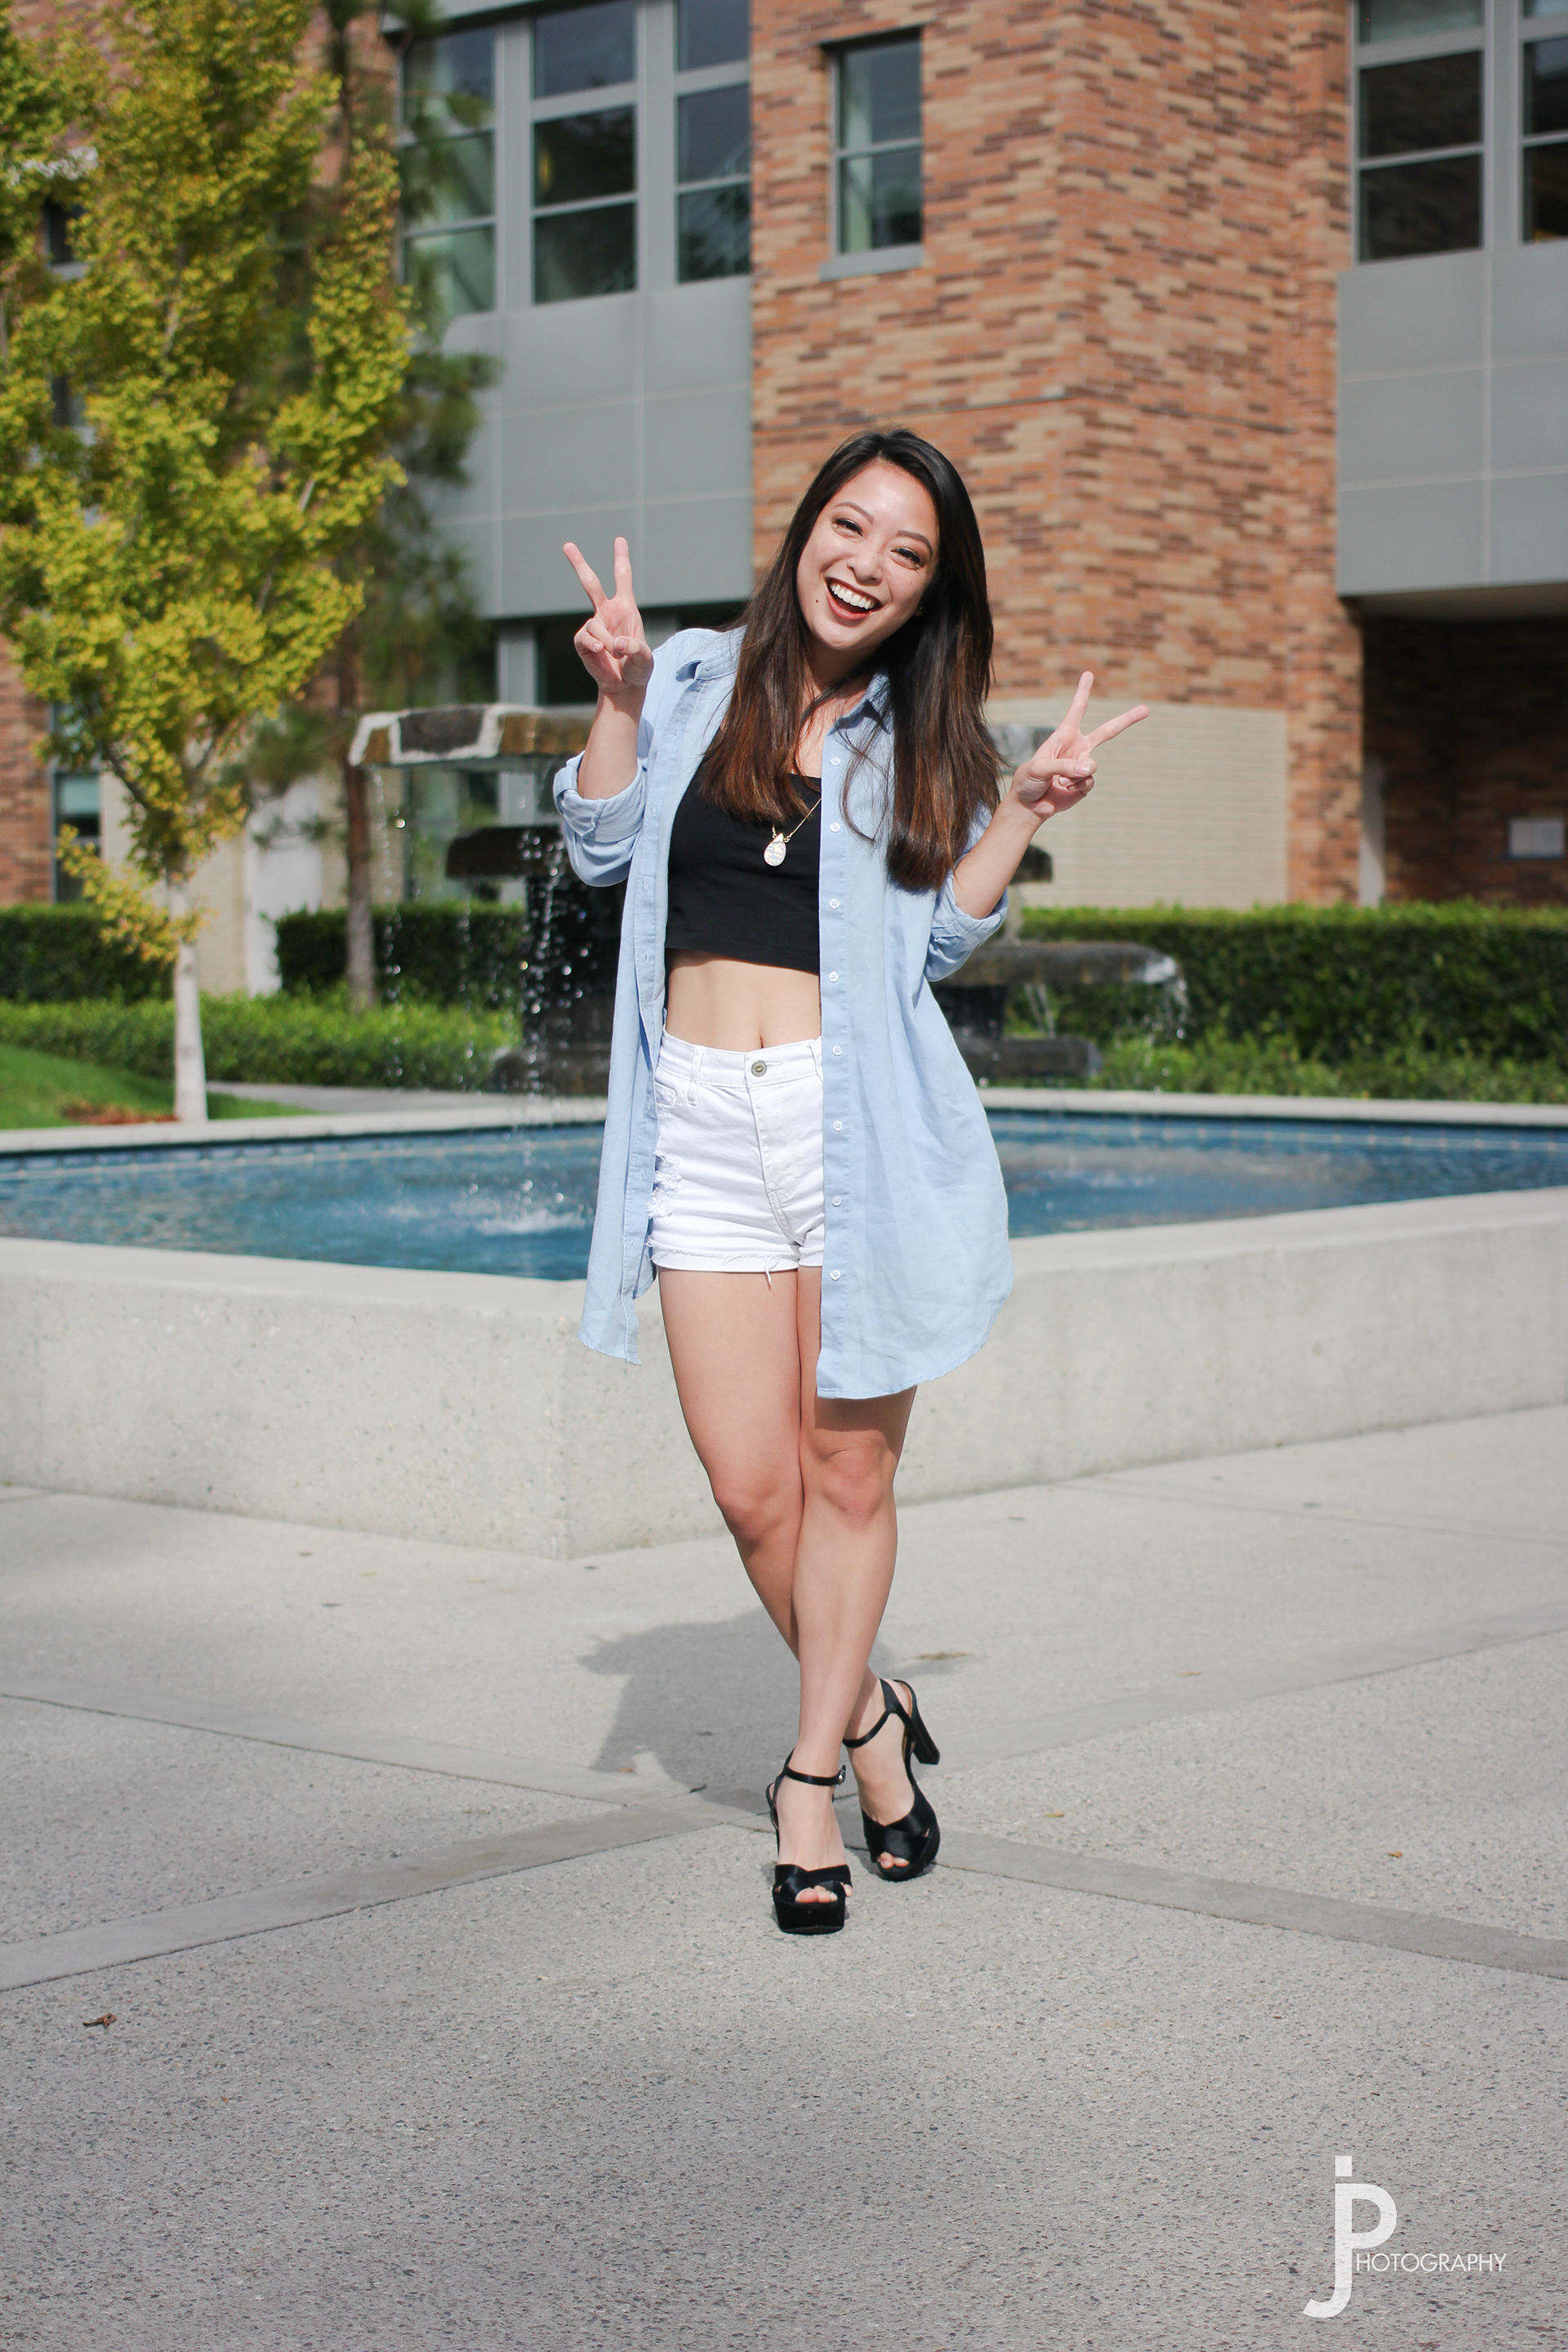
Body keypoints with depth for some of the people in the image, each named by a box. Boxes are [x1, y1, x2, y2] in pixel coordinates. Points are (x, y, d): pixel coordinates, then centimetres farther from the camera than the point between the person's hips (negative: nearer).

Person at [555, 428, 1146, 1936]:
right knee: (752, 1488, 1)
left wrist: (1023, 815, -4)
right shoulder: (696, 682, 11)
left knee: (849, 1471, 2)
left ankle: (812, 1774, 17)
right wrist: (618, 700, 0)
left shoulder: (922, 737, 11)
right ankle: (868, 1715, 24)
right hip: (703, 1130, 1)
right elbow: (602, 847, 9)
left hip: (862, 1124, 0)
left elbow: (941, 938, 7)